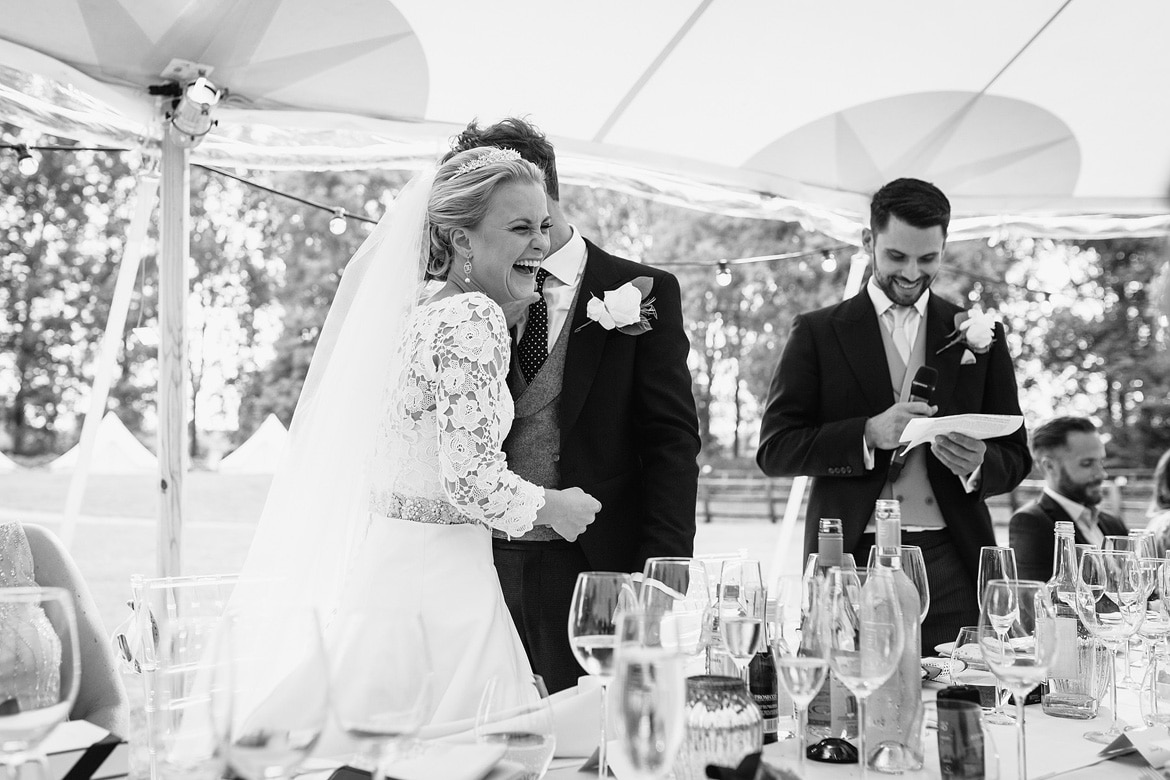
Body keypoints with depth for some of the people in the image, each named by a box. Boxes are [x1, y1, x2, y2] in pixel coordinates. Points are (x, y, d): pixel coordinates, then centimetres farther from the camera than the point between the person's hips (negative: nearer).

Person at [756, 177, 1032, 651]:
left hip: (950, 566, 2)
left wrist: (978, 464, -10)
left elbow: (1015, 458, 13)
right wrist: (868, 434, -14)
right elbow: (774, 449, 0)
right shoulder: (818, 333, 7)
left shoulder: (979, 335, 13)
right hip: (851, 560, -1)